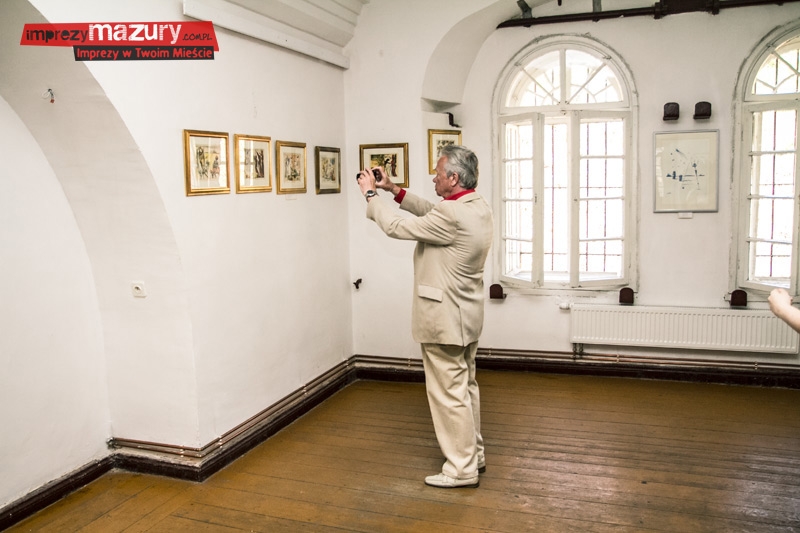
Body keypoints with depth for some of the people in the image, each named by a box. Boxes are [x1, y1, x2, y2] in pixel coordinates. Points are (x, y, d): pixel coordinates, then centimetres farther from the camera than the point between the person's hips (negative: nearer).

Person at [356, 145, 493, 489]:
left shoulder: (453, 215, -25)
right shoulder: (478, 208, 5)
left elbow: (396, 227, -18)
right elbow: (430, 213, 18)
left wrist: (371, 194, -3)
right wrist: (394, 190, 14)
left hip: (444, 319, -10)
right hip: (465, 315, 10)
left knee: (449, 394, 1)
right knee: (465, 386, 20)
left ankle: (462, 469, 13)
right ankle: (473, 454, 34)